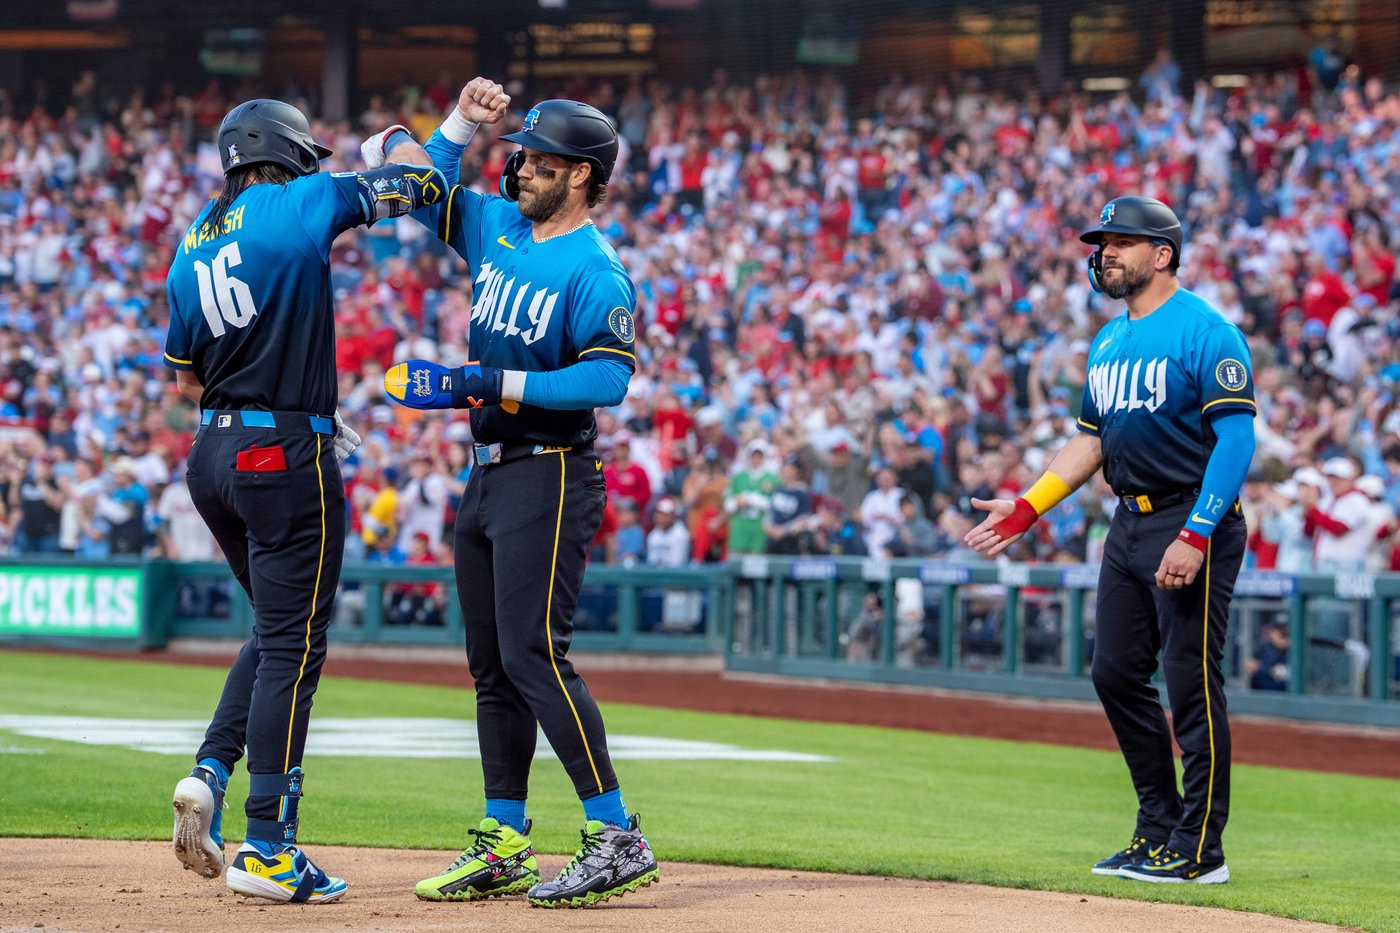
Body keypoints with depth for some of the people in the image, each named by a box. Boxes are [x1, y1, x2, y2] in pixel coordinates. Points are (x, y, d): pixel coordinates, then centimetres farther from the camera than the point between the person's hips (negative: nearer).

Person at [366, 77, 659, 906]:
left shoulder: (595, 271, -13)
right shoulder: (498, 226, 11)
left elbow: (608, 378, -23)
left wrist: (494, 385, -24)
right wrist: (459, 126, 7)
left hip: (550, 477, -9)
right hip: (488, 473, 9)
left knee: (533, 655, -16)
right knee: (492, 666, 11)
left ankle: (618, 838, -15)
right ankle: (504, 846, 17)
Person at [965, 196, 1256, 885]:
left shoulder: (1205, 331, -11)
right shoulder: (1109, 341, 16)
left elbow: (1237, 437, -17)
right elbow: (1090, 441, 24)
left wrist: (1195, 536, -24)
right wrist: (1027, 507, 15)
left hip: (1195, 525, -9)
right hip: (1130, 525, 9)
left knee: (1191, 681, -8)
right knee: (1115, 672, 9)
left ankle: (1198, 849, -3)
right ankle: (1159, 824, 20)